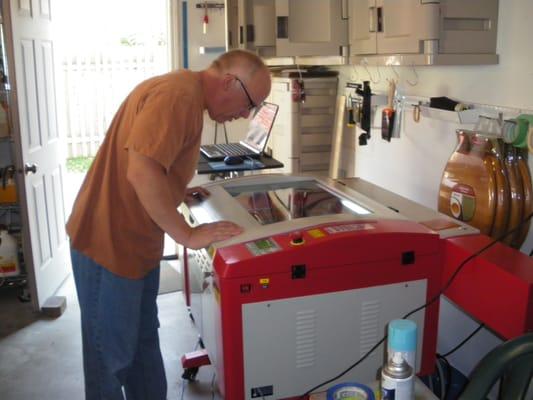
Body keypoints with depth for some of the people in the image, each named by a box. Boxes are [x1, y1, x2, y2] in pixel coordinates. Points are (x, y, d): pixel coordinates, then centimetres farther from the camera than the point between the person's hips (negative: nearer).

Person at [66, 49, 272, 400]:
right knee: (111, 354, 8)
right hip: (109, 242, -10)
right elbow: (141, 172, -31)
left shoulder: (190, 95, 10)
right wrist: (188, 235, -25)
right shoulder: (178, 94, -22)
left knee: (144, 342, 21)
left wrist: (178, 192, 10)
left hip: (137, 241, 10)